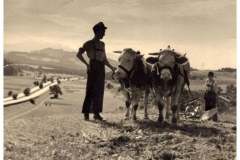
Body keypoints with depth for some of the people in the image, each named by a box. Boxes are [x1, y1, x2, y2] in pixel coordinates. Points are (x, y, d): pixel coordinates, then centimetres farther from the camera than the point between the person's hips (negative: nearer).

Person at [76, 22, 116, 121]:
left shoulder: (102, 44, 17)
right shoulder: (89, 43, -1)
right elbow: (79, 54, -6)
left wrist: (111, 67, 9)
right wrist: (86, 64, -15)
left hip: (101, 70, 6)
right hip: (93, 69, -6)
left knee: (99, 91, 7)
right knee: (90, 91, -8)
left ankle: (96, 113, 14)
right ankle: (86, 113, -4)